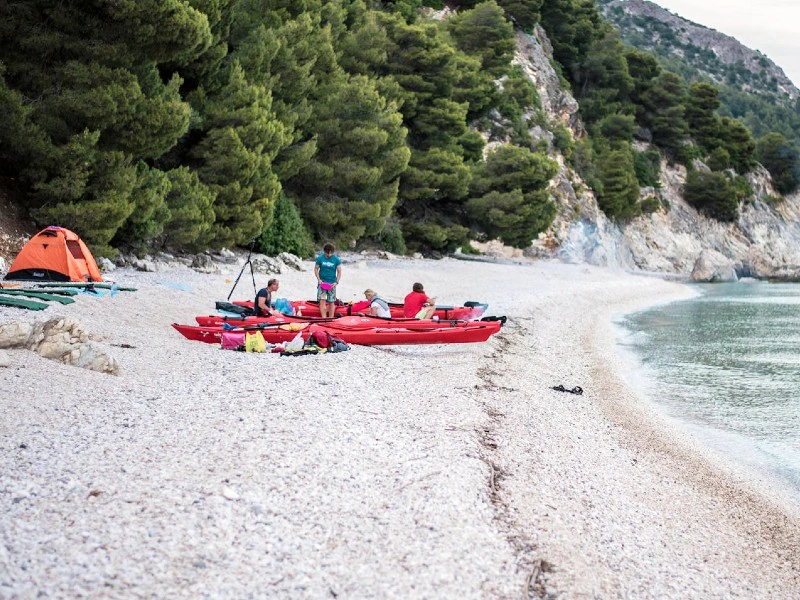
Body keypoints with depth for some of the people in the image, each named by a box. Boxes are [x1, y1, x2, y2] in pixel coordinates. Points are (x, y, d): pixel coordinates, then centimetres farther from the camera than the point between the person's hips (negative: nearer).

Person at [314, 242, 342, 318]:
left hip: (332, 283, 1)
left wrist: (336, 282, -12)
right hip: (322, 282, 0)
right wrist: (318, 279, -8)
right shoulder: (320, 258, -3)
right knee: (322, 300, -11)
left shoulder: (336, 259, -3)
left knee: (331, 302, 4)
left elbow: (339, 272, 0)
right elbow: (316, 269, 5)